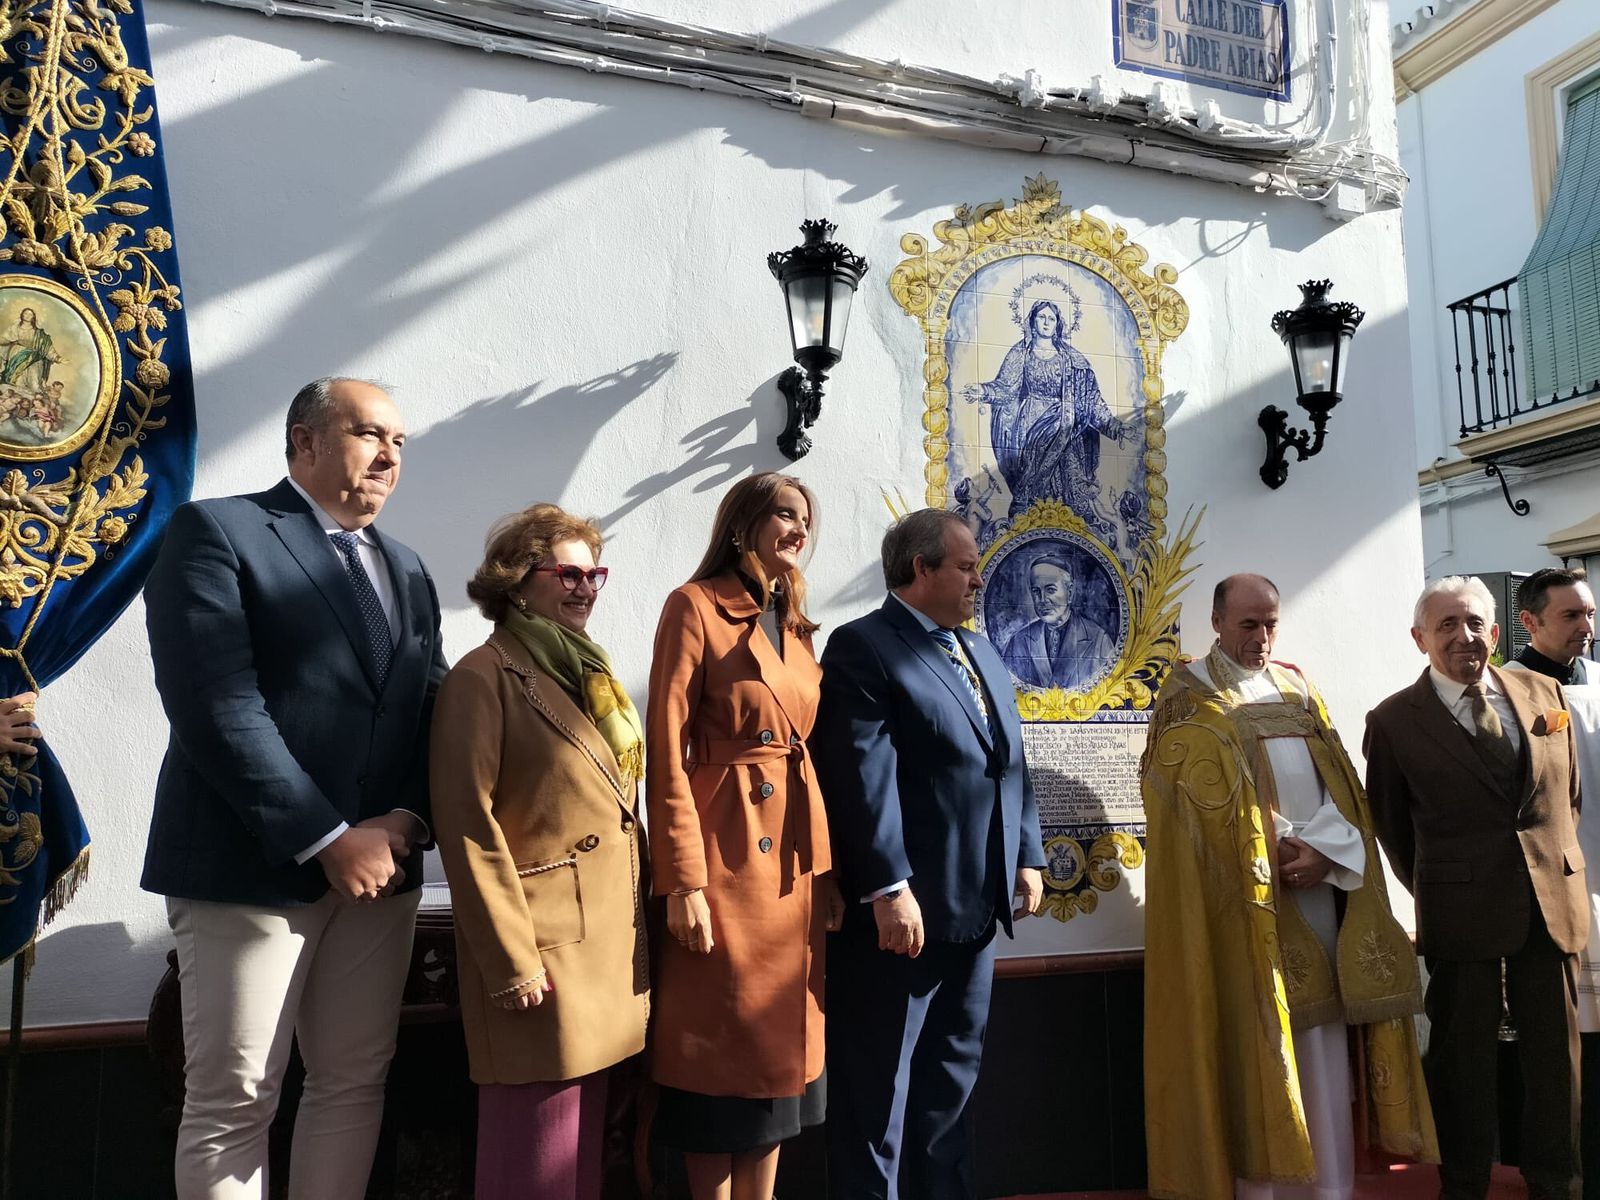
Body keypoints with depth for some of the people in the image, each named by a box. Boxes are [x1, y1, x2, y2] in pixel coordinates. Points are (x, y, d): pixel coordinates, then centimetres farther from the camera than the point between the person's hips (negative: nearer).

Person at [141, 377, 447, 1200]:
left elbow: (430, 709, 12)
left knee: (354, 1084, 12)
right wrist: (329, 841, -17)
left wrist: (406, 820, -7)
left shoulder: (405, 571, 16)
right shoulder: (216, 531, -5)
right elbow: (215, 709, -15)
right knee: (232, 1103, 5)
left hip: (379, 866, 6)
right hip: (253, 867, -6)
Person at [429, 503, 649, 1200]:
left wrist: (639, 924, 14)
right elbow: (468, 824, -15)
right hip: (544, 949, -8)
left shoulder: (592, 676, 16)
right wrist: (511, 960, -17)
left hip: (610, 942, 8)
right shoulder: (485, 676, -9)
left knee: (586, 1137, 17)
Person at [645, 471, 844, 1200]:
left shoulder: (796, 625, 15)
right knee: (720, 1046, 4)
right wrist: (683, 879, -16)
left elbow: (811, 750, 14)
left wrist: (827, 866, 9)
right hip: (726, 853, -7)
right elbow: (667, 751, -12)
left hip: (795, 857, 7)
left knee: (781, 1041, 13)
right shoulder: (695, 605, -6)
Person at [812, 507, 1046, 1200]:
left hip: (975, 907, 9)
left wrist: (1027, 858, 9)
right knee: (878, 1090, 6)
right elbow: (865, 778, -19)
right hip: (903, 910, -8)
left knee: (952, 1079, 21)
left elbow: (1011, 764, 18)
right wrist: (888, 890, -23)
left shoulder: (982, 654, 17)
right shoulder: (863, 647, -11)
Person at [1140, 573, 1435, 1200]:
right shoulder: (1189, 694, -1)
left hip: (1321, 887, 5)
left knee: (1324, 1050, 7)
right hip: (1246, 893, -5)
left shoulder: (1297, 686, 15)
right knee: (1257, 1041, -2)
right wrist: (1277, 849, -15)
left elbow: (1340, 783, 8)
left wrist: (1325, 850, -9)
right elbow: (1208, 794, -10)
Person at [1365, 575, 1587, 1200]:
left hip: (1554, 905, 4)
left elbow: (1569, 792, 15)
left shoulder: (1543, 692, 5)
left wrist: (1556, 863, 11)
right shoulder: (1393, 720, -7)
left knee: (1556, 1054, 14)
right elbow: (1390, 822, 4)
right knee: (1463, 1059, 8)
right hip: (1462, 914, -3)